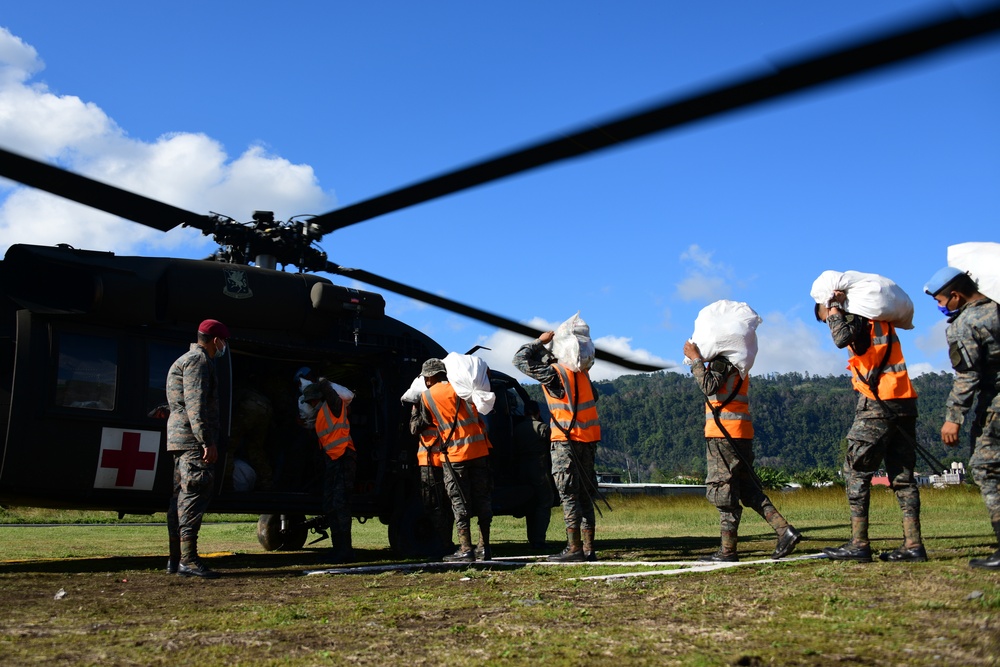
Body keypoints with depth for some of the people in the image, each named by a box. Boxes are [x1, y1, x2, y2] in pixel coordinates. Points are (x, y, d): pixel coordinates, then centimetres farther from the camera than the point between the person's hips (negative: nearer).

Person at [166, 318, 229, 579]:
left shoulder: (189, 359, 25)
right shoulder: (198, 361, -9)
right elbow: (196, 405, -19)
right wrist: (208, 441, -24)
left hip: (181, 440, 11)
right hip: (193, 439, -11)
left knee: (182, 497, 12)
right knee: (195, 496, -13)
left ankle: (175, 559, 17)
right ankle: (188, 559, -16)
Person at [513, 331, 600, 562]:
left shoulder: (553, 372, -9)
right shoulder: (580, 371, 13)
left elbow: (520, 360, -6)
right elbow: (594, 396, 22)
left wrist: (539, 341, 4)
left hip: (567, 440, -7)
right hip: (588, 439, 7)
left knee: (569, 495, -5)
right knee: (584, 495, 10)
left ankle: (574, 549, -6)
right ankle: (588, 549, 10)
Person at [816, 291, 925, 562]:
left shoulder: (856, 318, -5)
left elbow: (842, 338, -23)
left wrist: (834, 308, -8)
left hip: (877, 404, -8)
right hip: (904, 401, 8)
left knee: (856, 471, -2)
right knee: (902, 475, 8)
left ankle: (859, 544, -5)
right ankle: (913, 544, 4)